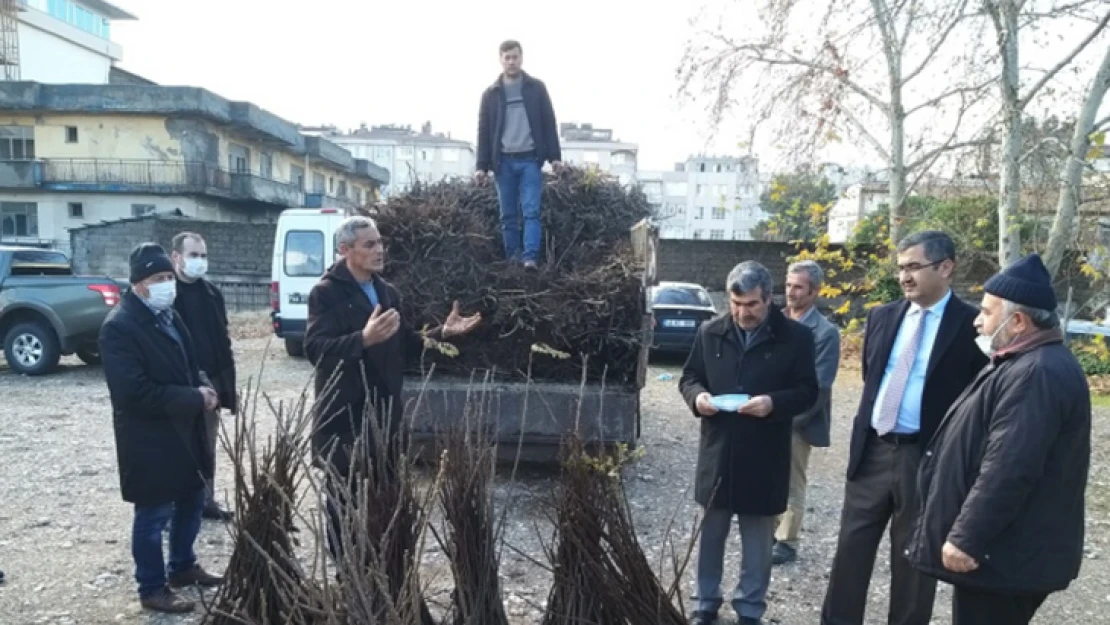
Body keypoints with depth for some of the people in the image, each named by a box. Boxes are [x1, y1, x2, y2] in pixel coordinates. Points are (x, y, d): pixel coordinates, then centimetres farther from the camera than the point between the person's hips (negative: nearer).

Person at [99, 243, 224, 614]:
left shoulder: (168, 315, 9)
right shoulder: (119, 326, -18)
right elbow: (134, 391, -24)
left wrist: (203, 388, -3)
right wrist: (194, 398, -20)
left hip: (184, 430, 9)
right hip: (149, 440, -8)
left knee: (191, 502, 19)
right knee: (153, 515, 6)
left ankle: (183, 567, 38)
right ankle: (152, 589, 22)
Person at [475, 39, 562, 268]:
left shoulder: (536, 88, 7)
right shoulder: (491, 94, 9)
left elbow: (549, 123, 5)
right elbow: (484, 131, 7)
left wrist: (555, 156, -3)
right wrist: (482, 165, -1)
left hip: (530, 159, -2)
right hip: (504, 161, 2)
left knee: (531, 211, -9)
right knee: (508, 215, 4)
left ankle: (530, 258, -11)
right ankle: (512, 260, 11)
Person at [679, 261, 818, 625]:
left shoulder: (795, 337, -5)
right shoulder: (710, 332, 1)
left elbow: (808, 392, -3)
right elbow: (689, 376, 10)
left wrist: (774, 403, -22)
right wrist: (697, 396, -13)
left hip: (764, 457, -2)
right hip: (717, 451, 2)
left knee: (758, 539, 12)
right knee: (711, 533, 15)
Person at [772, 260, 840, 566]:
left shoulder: (825, 332, -13)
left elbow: (818, 387, -16)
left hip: (795, 422, -5)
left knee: (791, 484, 8)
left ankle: (786, 542, 22)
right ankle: (770, 531, 32)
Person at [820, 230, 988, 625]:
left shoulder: (972, 325, -9)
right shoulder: (881, 316, 6)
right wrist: (863, 432, 13)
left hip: (928, 458, -4)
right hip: (872, 450, 5)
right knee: (851, 550, 13)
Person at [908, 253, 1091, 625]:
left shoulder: (1037, 373, -22)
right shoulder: (1028, 364, 13)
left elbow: (1009, 471, -28)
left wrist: (966, 538, -23)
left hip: (1004, 554, -10)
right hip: (1003, 546, 10)